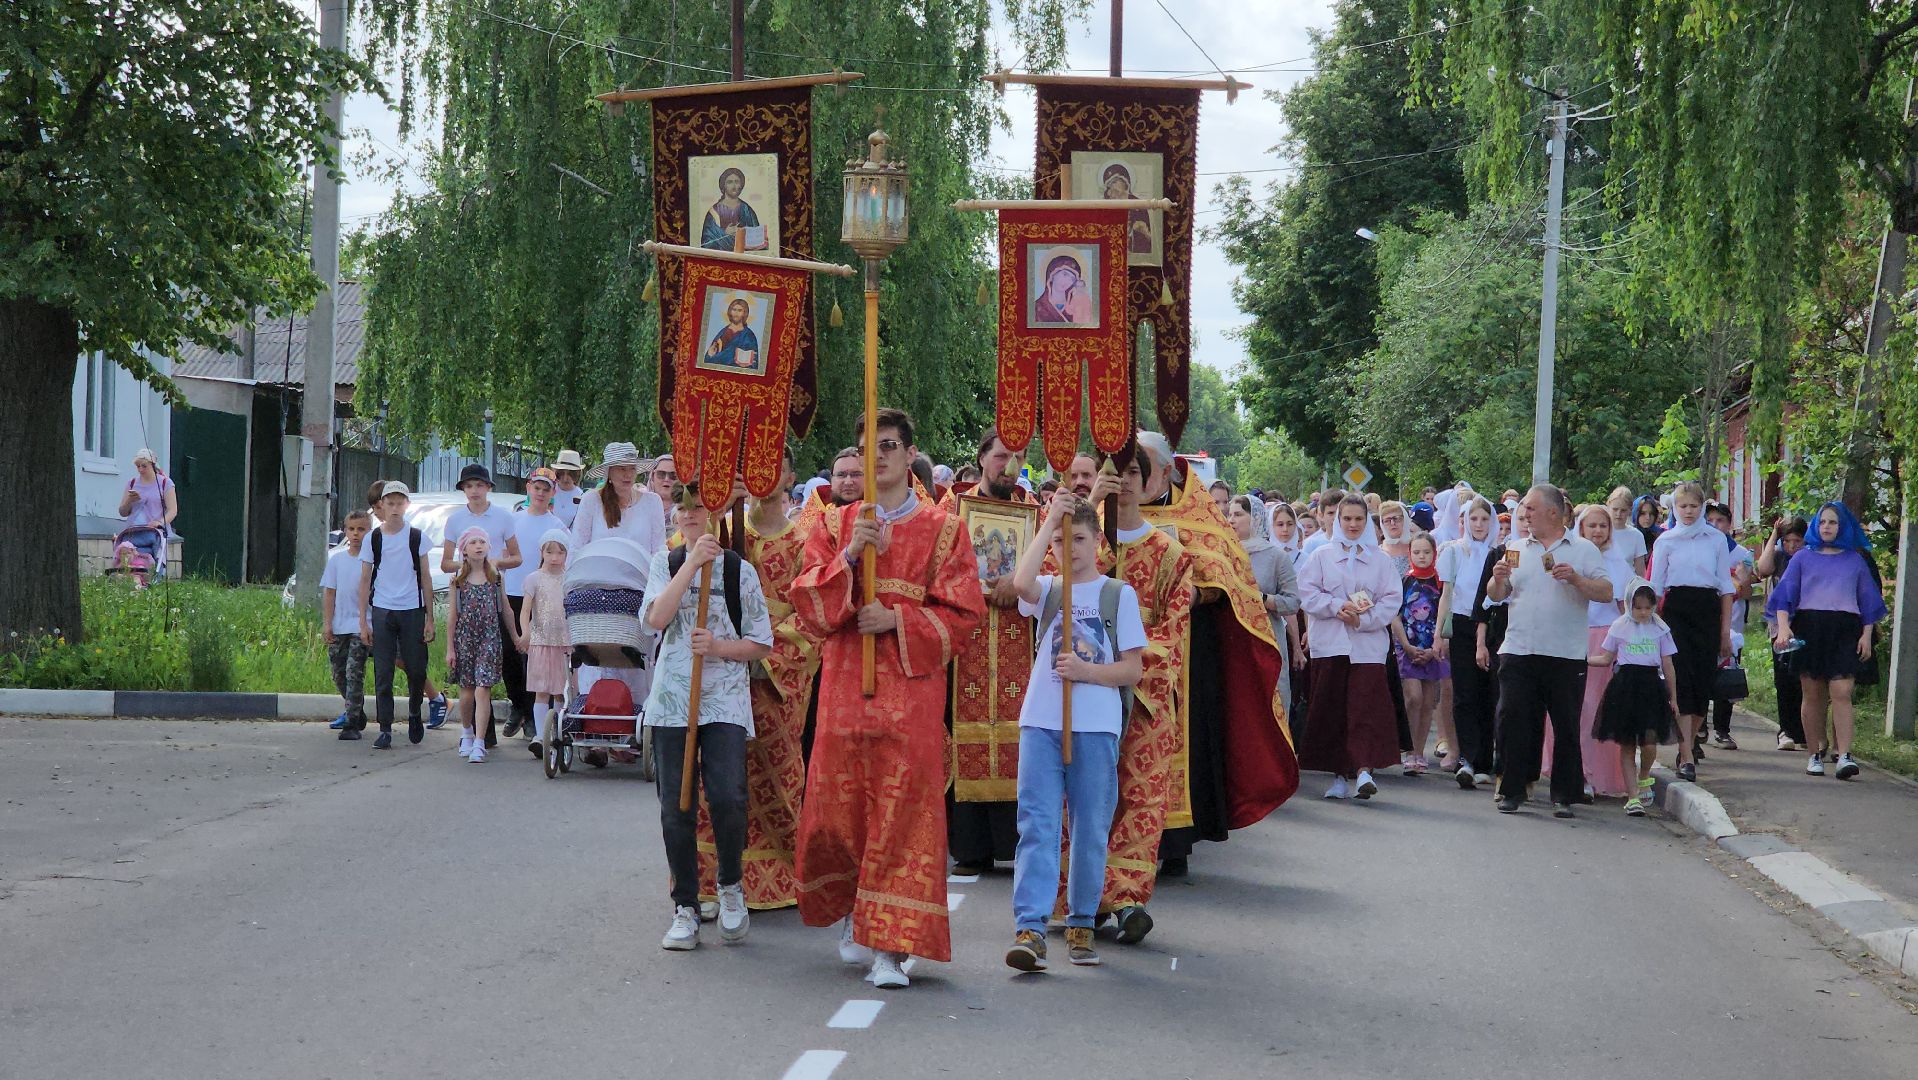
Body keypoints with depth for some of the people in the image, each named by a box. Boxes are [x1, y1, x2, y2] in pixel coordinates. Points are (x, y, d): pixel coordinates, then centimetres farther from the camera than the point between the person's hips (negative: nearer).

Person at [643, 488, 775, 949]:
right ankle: (685, 908, 12)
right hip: (672, 698, 2)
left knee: (727, 797, -17)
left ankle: (730, 882, 10)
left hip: (725, 699, -2)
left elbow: (761, 644, 6)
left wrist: (719, 647, -12)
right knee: (675, 806, 1)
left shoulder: (741, 570, 6)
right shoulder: (664, 564, 10)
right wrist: (692, 563, -13)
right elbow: (656, 618, -9)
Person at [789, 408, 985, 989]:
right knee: (836, 805, 2)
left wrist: (898, 619, -12)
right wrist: (849, 556, -10)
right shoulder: (836, 526, 13)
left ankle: (891, 944, -5)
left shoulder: (942, 529, 6)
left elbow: (962, 610, 0)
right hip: (845, 684, 2)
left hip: (911, 685, -2)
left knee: (904, 808, -7)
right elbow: (808, 599, 4)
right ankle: (853, 914, 26)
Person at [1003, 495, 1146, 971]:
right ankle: (1030, 929, -13)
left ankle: (1081, 925, 17)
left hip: (1097, 727, -1)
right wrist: (1049, 521, -11)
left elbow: (1133, 670, 3)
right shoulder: (1048, 589, 10)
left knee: (1091, 829, 5)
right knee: (1037, 824, -7)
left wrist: (1086, 671, -14)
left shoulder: (1119, 594, 6)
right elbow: (1021, 582, -16)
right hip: (1042, 721, 1)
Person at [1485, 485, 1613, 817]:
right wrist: (1499, 579, -8)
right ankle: (1512, 791, 8)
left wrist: (1576, 579, -18)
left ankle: (1564, 796, 9)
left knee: (1566, 727, 1)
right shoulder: (1516, 549, 15)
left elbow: (1606, 593, -4)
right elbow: (1496, 596, 13)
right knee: (1513, 721, -1)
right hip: (1518, 651, 3)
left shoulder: (1583, 550, 4)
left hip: (1566, 654, -3)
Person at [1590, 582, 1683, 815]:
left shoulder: (1660, 629, 7)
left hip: (1651, 685, 0)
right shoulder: (1619, 627, 7)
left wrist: (1673, 698, 10)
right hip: (1624, 685, 0)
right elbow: (1606, 658, 12)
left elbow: (1667, 666, 10)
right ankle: (1634, 796, 7)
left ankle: (1644, 778, 21)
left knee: (1649, 742, -10)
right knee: (1627, 743, 1)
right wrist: (1584, 659, -3)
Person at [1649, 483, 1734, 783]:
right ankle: (1686, 758, -16)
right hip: (1676, 610, -2)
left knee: (1704, 681, 0)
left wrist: (1726, 630, 5)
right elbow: (1656, 586, 7)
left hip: (1708, 610, 2)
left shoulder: (1716, 539, 9)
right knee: (1682, 681, -11)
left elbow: (1726, 586, 10)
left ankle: (1687, 744, 20)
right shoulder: (1665, 541, 6)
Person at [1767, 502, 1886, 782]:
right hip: (1808, 629, 1)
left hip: (1844, 632, -1)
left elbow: (1868, 600, 15)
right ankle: (1815, 755, 9)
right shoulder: (1803, 558, 12)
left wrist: (1866, 635, 5)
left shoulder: (1856, 560, 13)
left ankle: (1844, 755, -19)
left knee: (1841, 692, -13)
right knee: (1813, 695, 2)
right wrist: (1783, 626, -8)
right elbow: (1785, 594, 7)